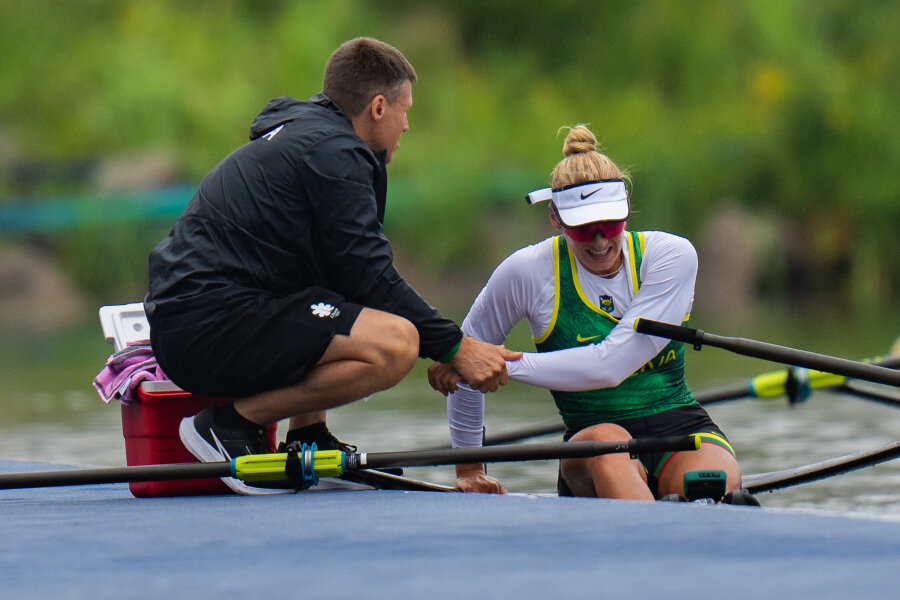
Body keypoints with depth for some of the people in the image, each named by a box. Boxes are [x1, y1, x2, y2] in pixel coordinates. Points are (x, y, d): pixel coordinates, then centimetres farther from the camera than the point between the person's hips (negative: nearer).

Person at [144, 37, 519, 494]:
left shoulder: (300, 135, 24)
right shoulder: (331, 150, -8)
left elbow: (354, 267, 29)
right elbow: (369, 275, -11)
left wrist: (441, 346, 24)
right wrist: (455, 348, -6)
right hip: (210, 330, -11)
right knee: (396, 341, -24)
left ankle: (305, 440, 16)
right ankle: (232, 422, -14)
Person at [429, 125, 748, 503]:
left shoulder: (671, 256, -7)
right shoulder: (529, 271, -5)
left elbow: (611, 365, -18)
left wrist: (507, 365, -20)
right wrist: (469, 469, 16)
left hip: (681, 429, 0)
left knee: (718, 486, -36)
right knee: (606, 439, -39)